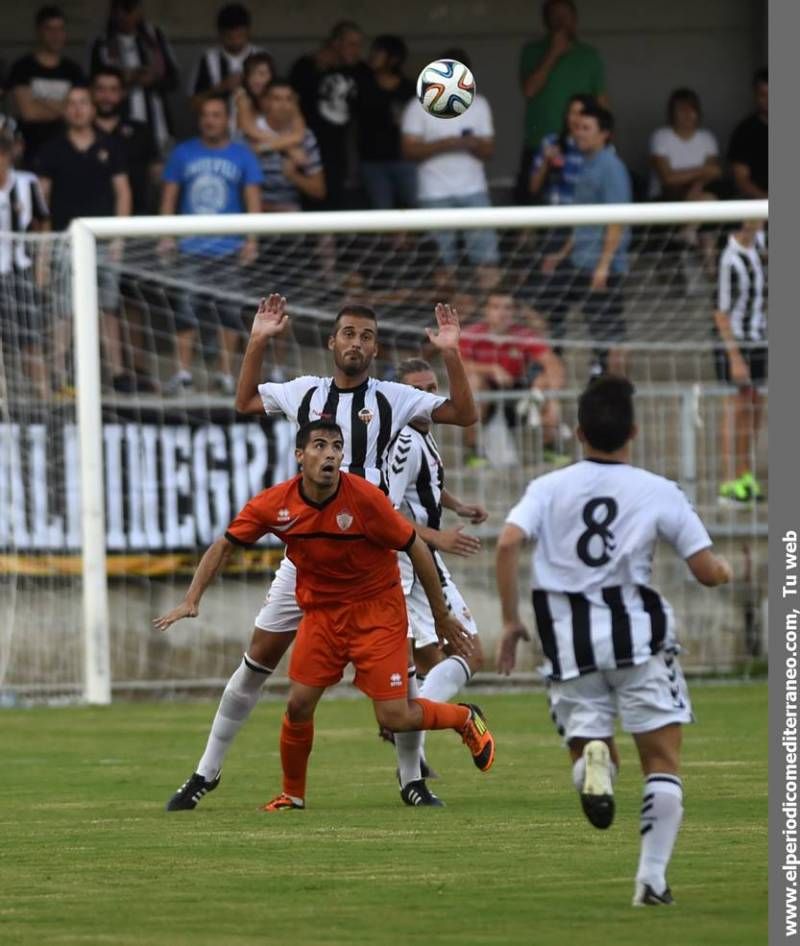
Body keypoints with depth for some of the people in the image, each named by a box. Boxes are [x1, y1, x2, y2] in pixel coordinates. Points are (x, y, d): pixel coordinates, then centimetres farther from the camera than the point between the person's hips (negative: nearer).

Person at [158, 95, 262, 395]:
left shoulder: (242, 156, 4)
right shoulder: (183, 154, 7)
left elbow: (253, 200, 2)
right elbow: (169, 197, 10)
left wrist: (251, 241, -9)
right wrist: (166, 237, 0)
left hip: (229, 249, 0)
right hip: (191, 246, 0)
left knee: (229, 313, 1)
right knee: (185, 311, -6)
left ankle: (226, 374, 9)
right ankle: (183, 373, -2)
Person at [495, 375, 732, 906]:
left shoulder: (549, 489, 3)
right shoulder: (660, 493, -1)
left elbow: (508, 544, -12)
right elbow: (707, 572, -1)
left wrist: (511, 621, -3)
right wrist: (725, 571, 23)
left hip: (570, 642, 2)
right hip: (638, 635, -2)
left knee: (587, 740, 15)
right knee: (663, 760, 7)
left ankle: (594, 760, -23)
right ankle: (653, 877, -4)